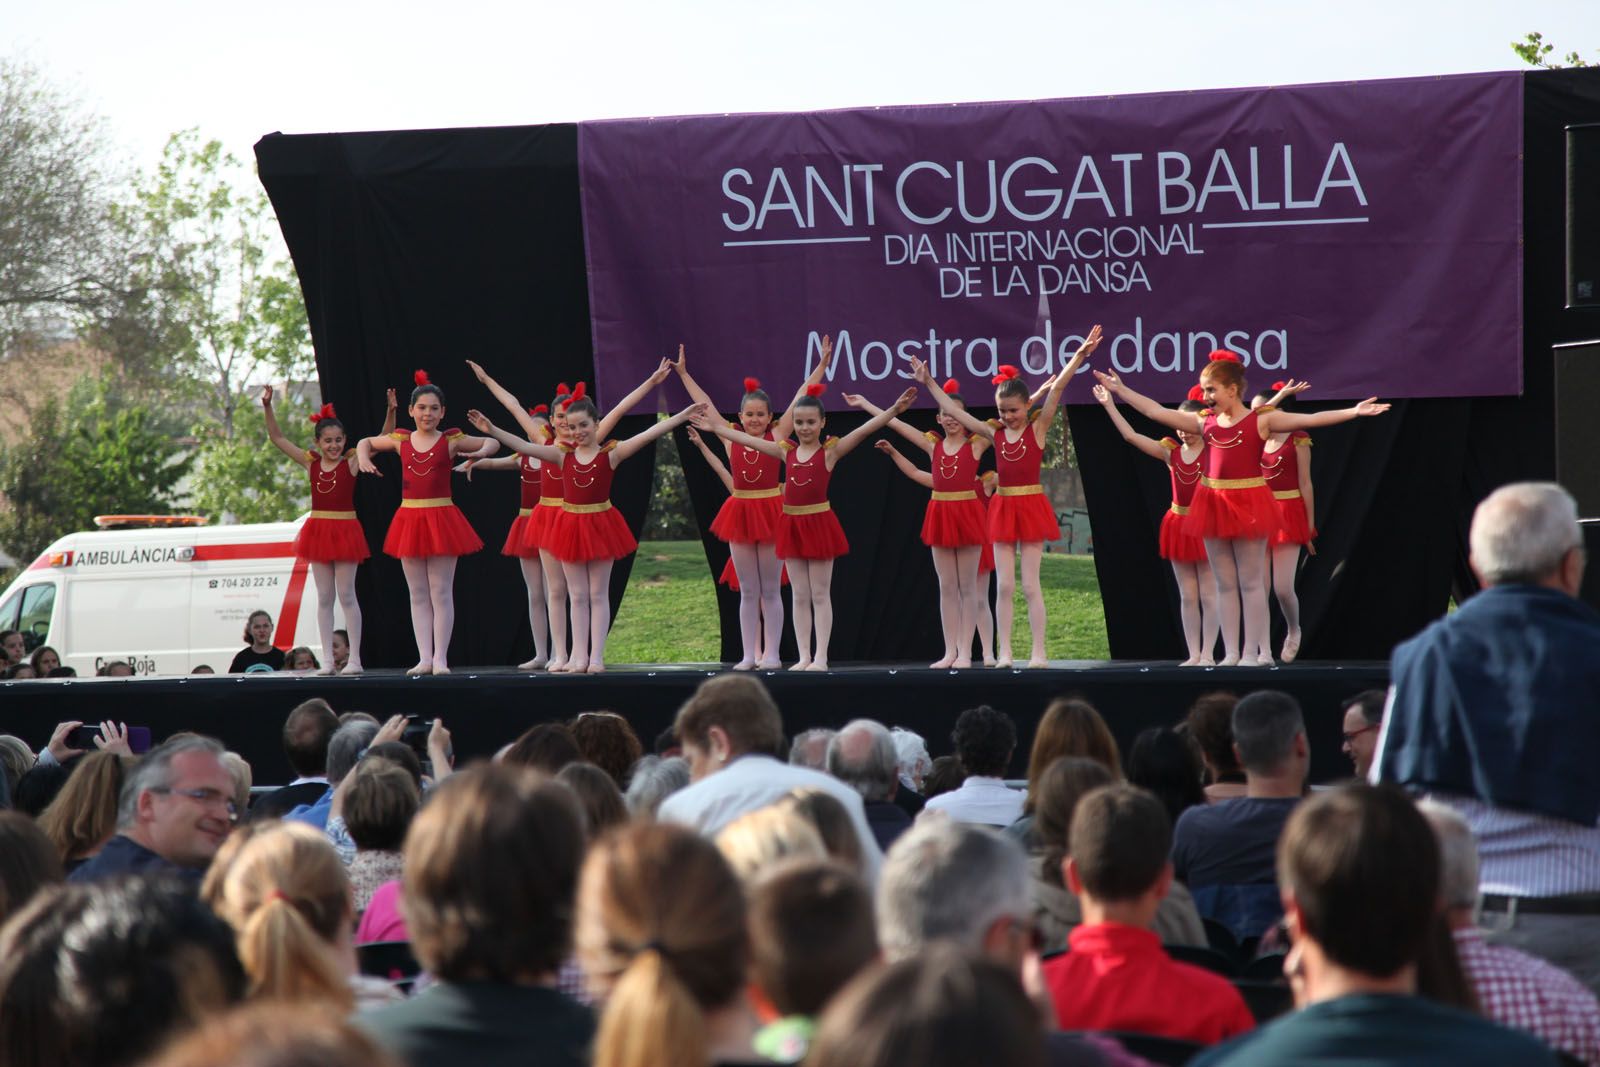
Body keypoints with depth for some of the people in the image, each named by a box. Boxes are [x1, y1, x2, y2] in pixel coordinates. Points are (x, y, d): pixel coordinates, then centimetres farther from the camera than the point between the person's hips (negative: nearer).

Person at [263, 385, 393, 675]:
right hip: (318, 529, 4)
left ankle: (355, 659, 3)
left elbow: (383, 440, -11)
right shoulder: (311, 463, 4)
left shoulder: (351, 463, -4)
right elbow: (277, 438, 7)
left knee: (346, 595, -1)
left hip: (345, 530, -4)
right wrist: (268, 407, -3)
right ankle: (327, 659, 7)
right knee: (324, 598, 6)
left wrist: (390, 412, -25)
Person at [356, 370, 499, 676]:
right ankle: (424, 658, 9)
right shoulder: (401, 440, 7)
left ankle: (440, 658, 0)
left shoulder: (451, 441, -1)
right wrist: (362, 458, 4)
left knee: (441, 593, -2)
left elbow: (493, 443, 6)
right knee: (418, 595, 6)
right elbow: (366, 442, 24)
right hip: (409, 519, 4)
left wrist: (480, 454, -14)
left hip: (441, 520, -4)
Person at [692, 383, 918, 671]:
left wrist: (895, 410, -26)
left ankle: (821, 656, 3)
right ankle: (804, 656, 10)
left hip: (819, 524, -4)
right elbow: (747, 440, 15)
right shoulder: (786, 451, 8)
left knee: (820, 595, 1)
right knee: (800, 596, 7)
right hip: (792, 525, 4)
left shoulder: (831, 450, -4)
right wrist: (715, 428, 20)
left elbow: (865, 430, -14)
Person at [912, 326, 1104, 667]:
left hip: (1031, 507, -4)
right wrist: (929, 383, 13)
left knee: (1030, 585, -2)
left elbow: (1056, 388, -12)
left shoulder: (1038, 428, -3)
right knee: (1004, 586, 2)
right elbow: (953, 411, 12)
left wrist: (1078, 357, -20)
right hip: (1003, 508, 4)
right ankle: (1004, 652, 3)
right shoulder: (996, 434, 7)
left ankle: (1038, 652, 1)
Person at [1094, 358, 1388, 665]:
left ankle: (1251, 652, 3)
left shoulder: (1261, 420, -4)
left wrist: (1355, 411, -20)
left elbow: (1311, 419, -10)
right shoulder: (1205, 421, 10)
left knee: (1251, 582, 0)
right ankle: (1231, 653, 12)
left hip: (1248, 504, -5)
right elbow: (1157, 412, 14)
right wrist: (1121, 390, 16)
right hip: (1213, 504, 5)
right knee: (1224, 584, 7)